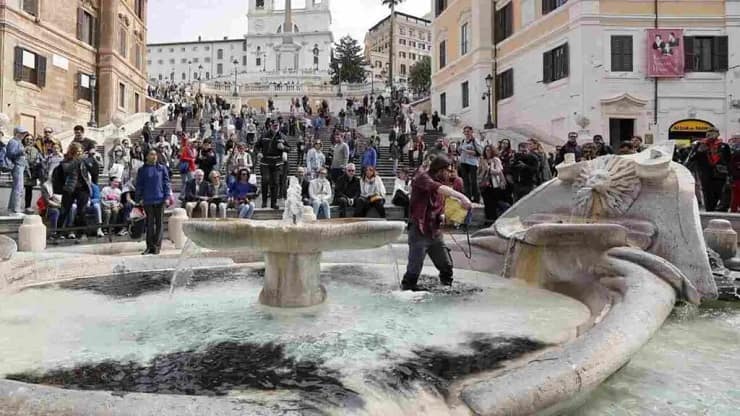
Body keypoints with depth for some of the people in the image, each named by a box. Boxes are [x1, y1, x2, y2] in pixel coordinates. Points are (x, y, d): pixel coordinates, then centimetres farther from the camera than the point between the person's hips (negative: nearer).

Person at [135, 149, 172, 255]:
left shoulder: (162, 168, 6)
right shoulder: (142, 170, 6)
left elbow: (166, 183, 4)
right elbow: (139, 185, 7)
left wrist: (167, 197, -4)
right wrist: (139, 198, 0)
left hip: (160, 199, 0)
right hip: (148, 200, 0)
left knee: (159, 223, 3)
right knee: (149, 223, 4)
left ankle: (157, 246, 10)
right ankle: (150, 246, 11)